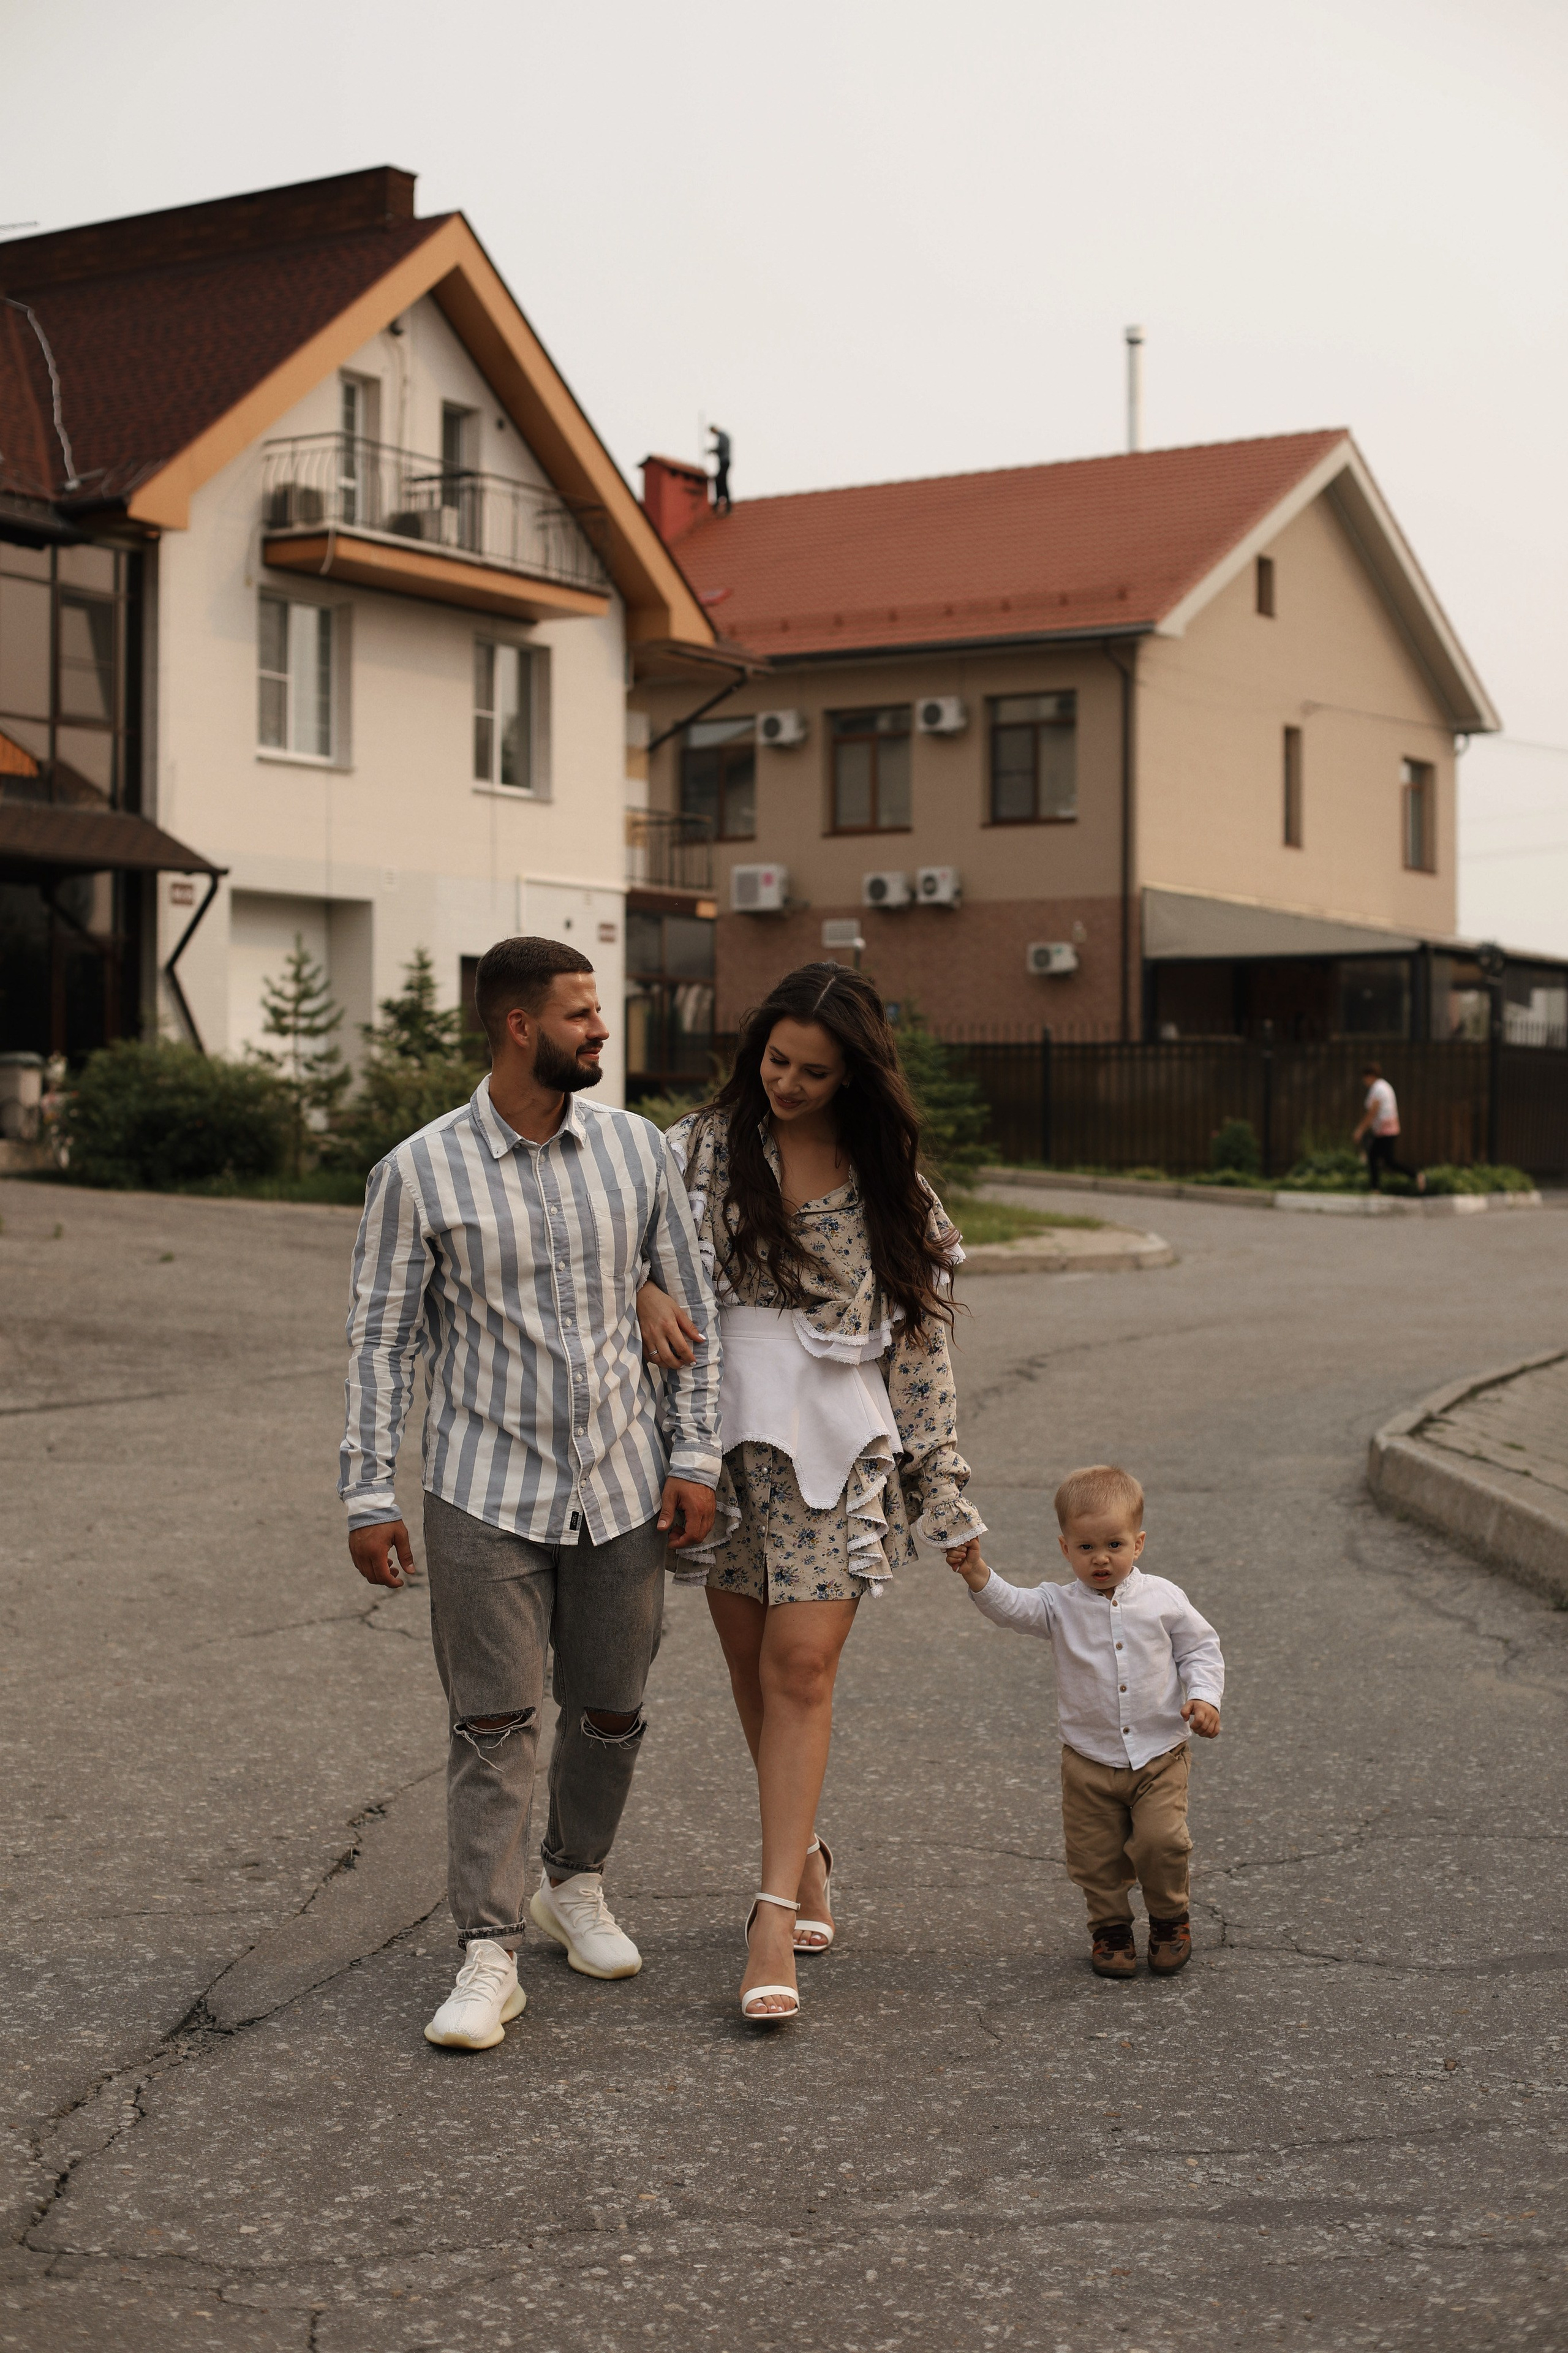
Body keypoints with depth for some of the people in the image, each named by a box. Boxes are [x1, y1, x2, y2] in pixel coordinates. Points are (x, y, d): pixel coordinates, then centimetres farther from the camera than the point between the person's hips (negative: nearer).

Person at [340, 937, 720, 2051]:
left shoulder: (637, 1148, 1)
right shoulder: (420, 1172, -7)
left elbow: (692, 1308, 7)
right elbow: (382, 1339, -3)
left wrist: (695, 1456, 2)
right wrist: (369, 1497, -5)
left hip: (623, 1487, 3)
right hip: (486, 1495, -3)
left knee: (611, 1714, 12)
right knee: (493, 1727, -4)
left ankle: (577, 1885, 36)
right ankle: (489, 1957, 3)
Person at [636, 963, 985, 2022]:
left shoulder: (890, 1182, 4)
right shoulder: (707, 1144, 4)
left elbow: (920, 1338, 6)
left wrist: (944, 1490, 5)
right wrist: (646, 1291, -20)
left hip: (835, 1441, -2)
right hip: (725, 1428, 2)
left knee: (801, 1666, -10)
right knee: (753, 1667, 8)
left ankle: (774, 1918, -9)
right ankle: (804, 1851, 30)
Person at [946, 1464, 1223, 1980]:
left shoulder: (1164, 1599, -2)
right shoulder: (1060, 1606, -4)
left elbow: (1199, 1648, 7)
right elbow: (1012, 1607, -19)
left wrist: (1204, 1696, -9)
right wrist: (978, 1576, -37)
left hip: (1159, 1754, -1)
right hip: (1090, 1760, 1)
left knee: (1161, 1842, -10)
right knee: (1096, 1855, 5)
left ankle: (1170, 1921, 15)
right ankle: (1110, 1928, 27)